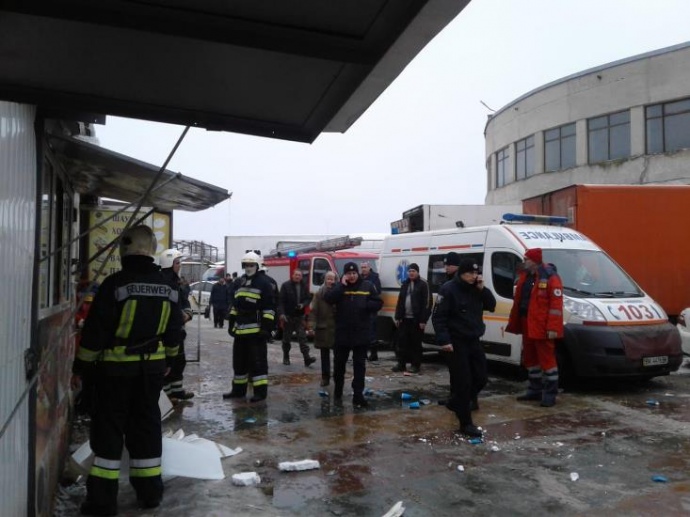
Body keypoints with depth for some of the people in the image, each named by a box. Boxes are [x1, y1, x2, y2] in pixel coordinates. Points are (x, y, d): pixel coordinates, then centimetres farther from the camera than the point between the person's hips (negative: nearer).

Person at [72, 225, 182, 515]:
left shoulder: (115, 284, -15)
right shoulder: (167, 288, 3)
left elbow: (95, 332, -13)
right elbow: (173, 333, 10)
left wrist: (81, 368, -4)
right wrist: (166, 361, 23)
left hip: (115, 368, -5)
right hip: (151, 368, 5)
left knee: (108, 429, 6)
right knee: (146, 426, 14)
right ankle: (150, 491, 22)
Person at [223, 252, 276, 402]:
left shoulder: (264, 283, -6)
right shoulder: (239, 282, 15)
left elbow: (269, 307, -10)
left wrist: (266, 327, -15)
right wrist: (231, 324, 17)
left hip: (256, 330, -7)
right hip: (240, 329, 7)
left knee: (257, 361, -2)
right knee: (239, 361, 14)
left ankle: (260, 391, 4)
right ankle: (238, 389, 25)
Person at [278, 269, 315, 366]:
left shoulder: (304, 286, 7)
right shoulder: (286, 286, -4)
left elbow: (308, 298, 12)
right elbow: (281, 301, -9)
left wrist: (303, 305, -9)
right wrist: (281, 313, -18)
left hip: (300, 316, 2)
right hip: (288, 316, -2)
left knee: (302, 337, -5)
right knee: (286, 338, 8)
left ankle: (307, 358, -10)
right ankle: (286, 357, 21)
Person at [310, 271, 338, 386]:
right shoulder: (319, 294, 2)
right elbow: (313, 311, -1)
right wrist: (312, 325, -10)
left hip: (337, 328, -1)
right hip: (323, 328, 2)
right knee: (324, 354, 10)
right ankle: (325, 377, 19)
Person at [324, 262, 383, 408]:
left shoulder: (367, 286, 1)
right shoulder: (339, 287, 2)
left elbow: (378, 303, 0)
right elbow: (328, 299, -15)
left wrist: (365, 305, -17)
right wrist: (342, 285, -19)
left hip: (361, 333, -1)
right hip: (342, 333, 1)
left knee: (359, 365, 3)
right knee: (339, 363, 14)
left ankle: (358, 396, 8)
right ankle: (338, 391, 32)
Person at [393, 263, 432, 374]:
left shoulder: (423, 284, -7)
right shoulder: (405, 284, 14)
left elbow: (427, 303, -11)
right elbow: (400, 301, 16)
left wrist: (423, 320, -16)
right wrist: (398, 317, 10)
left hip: (416, 319, -6)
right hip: (405, 318, 6)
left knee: (415, 343, 2)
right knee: (402, 341, 8)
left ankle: (415, 365, 10)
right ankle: (401, 363, 17)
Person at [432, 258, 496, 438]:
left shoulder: (476, 289, 8)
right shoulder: (448, 289, -13)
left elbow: (491, 306, 8)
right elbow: (438, 317, -15)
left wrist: (482, 289, -6)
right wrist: (444, 340, -22)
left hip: (474, 340, 7)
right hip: (457, 342, -7)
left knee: (480, 378, 12)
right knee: (463, 382, -5)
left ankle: (457, 403, 33)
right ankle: (466, 423, 3)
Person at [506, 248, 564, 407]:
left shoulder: (550, 277, -13)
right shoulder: (524, 276, 13)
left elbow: (556, 304, -17)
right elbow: (518, 301, 17)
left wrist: (552, 328, -22)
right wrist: (514, 322, 15)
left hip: (542, 327, -9)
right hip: (527, 325, 9)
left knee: (546, 359, -1)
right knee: (530, 358, 16)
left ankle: (550, 394, 8)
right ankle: (534, 390, 27)